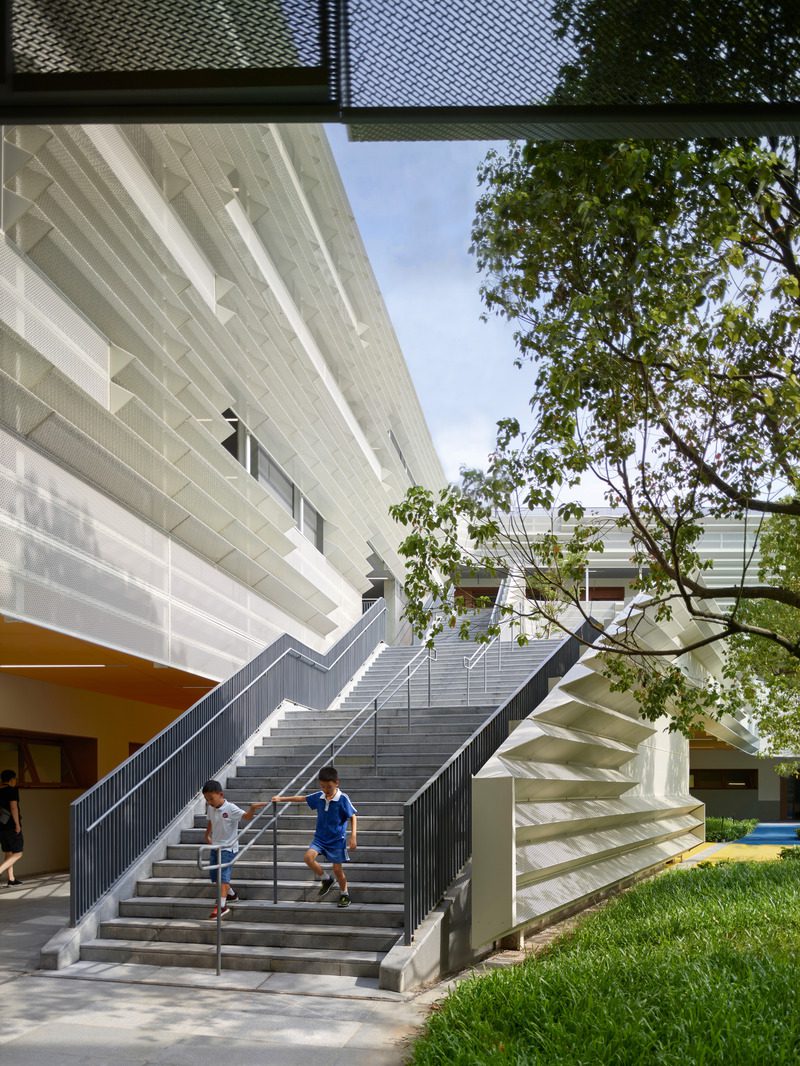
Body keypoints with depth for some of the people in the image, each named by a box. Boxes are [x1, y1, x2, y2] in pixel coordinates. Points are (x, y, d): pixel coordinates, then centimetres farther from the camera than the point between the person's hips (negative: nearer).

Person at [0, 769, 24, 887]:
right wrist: (17, 824, -16)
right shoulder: (12, 790, -12)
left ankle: (11, 879, 15)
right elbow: (13, 807, -19)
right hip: (11, 826, -7)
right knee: (17, 854, -1)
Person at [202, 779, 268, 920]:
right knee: (214, 876, 14)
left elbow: (246, 816, -28)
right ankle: (232, 894, 36)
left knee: (224, 875, -17)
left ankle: (222, 905, -20)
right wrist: (207, 835, 11)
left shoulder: (230, 809, -19)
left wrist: (252, 808, -46)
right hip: (215, 846, 8)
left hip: (228, 847, -7)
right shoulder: (210, 809, 1)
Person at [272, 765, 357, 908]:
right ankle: (325, 879, 8)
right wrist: (281, 799, 11)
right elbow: (302, 798, 11)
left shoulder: (342, 799, -17)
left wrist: (353, 836, -18)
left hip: (337, 839, -4)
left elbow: (353, 817, -10)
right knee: (308, 857, -17)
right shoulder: (319, 797, -4)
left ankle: (344, 894, 28)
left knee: (337, 868, 2)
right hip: (320, 837, 4)